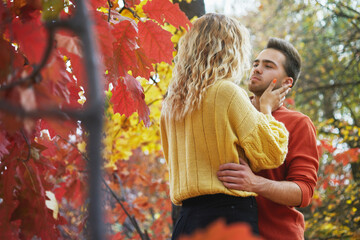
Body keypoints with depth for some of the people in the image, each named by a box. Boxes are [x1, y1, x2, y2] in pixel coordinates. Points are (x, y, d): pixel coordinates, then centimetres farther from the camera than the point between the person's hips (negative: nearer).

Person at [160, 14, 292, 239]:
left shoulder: (172, 101, 12)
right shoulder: (227, 92, -8)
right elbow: (270, 154, -8)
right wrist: (266, 109, 9)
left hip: (188, 216, 7)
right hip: (229, 214, -7)